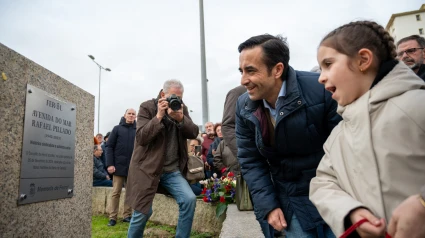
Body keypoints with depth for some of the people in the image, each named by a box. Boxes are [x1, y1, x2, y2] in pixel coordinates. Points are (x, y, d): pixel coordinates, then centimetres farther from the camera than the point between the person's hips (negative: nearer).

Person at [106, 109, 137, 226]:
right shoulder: (117, 129, 4)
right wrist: (110, 164, -9)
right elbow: (109, 146, -1)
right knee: (116, 192, 5)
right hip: (119, 166, -1)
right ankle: (112, 217, 14)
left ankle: (127, 215, 21)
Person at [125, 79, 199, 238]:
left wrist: (180, 118, -22)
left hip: (173, 170, 3)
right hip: (148, 168, -3)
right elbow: (141, 138, -17)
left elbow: (194, 133, -4)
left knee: (189, 200, -14)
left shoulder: (181, 108, 5)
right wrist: (159, 116, -25)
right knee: (143, 212, 2)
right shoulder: (147, 107, -7)